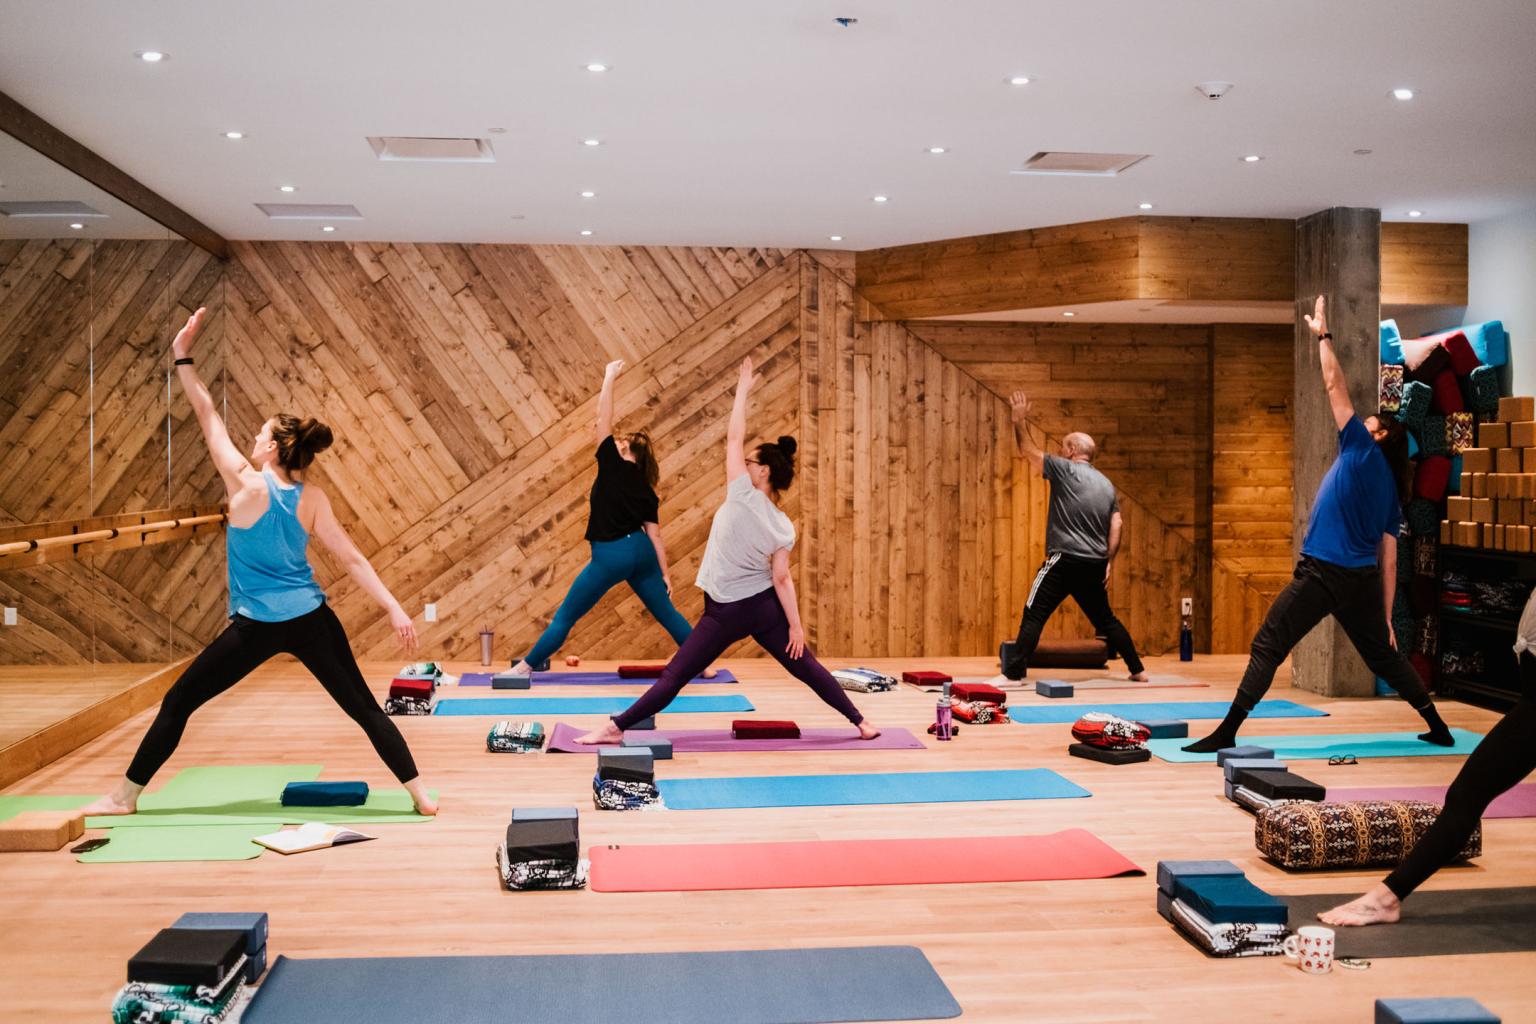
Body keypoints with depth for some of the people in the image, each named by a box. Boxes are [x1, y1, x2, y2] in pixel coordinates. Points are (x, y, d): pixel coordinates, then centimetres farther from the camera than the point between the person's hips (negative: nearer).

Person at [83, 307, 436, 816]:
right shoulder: (313, 499, 0)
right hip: (312, 619, 4)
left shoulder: (247, 485, -10)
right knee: (365, 708, 8)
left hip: (257, 626, -4)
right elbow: (353, 559, -4)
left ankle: (124, 797, 19)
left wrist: (183, 357, 1)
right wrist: (394, 609, -3)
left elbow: (209, 418, -4)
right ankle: (420, 795, 5)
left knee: (177, 704, 11)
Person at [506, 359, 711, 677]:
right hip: (641, 552, 6)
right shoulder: (646, 491, 8)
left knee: (565, 616, 3)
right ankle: (704, 664, 16)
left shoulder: (612, 465, -6)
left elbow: (604, 418, -8)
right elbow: (654, 535, 6)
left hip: (611, 556, -5)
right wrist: (665, 574, 10)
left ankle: (527, 666, 11)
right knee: (666, 612, 14)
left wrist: (609, 377, -2)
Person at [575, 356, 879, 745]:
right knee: (805, 665, 15)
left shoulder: (743, 497, -18)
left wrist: (743, 390, -6)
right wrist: (795, 625, -2)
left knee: (674, 676, -2)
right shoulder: (784, 527, -3)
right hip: (766, 606, 5)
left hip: (727, 611, -5)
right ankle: (861, 724, 21)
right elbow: (782, 579, -6)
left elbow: (734, 437, -13)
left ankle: (615, 728, 1)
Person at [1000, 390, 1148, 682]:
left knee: (1034, 615, -5)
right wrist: (1109, 562, 13)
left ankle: (1015, 672, -10)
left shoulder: (1065, 470, -5)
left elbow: (1028, 450, 2)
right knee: (1105, 618, 20)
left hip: (1065, 560, -7)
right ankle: (1138, 669, 23)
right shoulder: (1106, 484, 15)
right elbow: (1116, 528, 11)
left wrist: (1020, 420, 14)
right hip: (1095, 565, 7)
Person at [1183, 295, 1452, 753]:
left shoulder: (1362, 450, 0)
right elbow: (1389, 561, 16)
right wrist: (1386, 618, 18)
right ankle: (1438, 727, 29)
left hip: (1321, 573, -7)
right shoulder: (1390, 491, 16)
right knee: (1384, 655, 23)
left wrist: (1323, 336, 12)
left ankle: (1228, 732, -11)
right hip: (1363, 581, 7)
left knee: (1267, 647, -6)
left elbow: (1335, 386, 0)